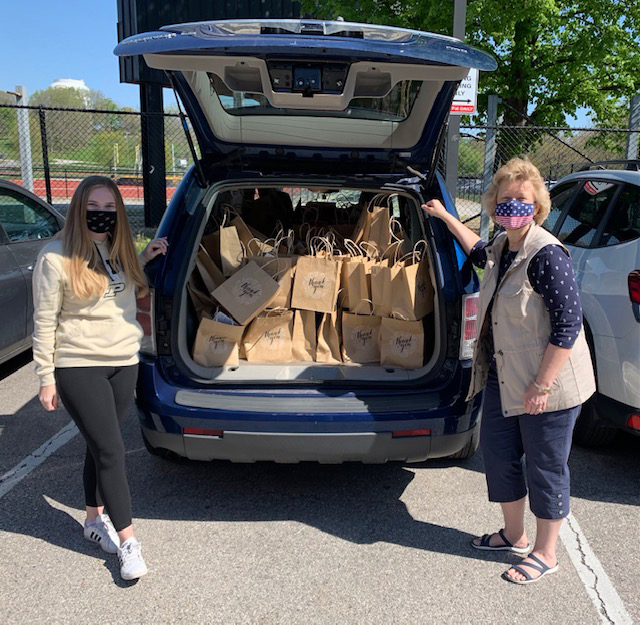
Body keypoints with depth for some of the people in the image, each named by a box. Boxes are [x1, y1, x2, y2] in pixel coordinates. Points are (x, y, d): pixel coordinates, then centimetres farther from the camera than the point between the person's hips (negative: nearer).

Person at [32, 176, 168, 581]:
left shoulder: (120, 251, 7)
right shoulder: (56, 257, -11)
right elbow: (45, 322, -8)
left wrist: (144, 260, 7)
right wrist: (46, 378, -7)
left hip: (125, 364, 6)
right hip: (79, 368, -5)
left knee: (101, 447, 16)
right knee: (111, 451, -5)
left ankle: (96, 518, 34)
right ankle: (127, 541, 7)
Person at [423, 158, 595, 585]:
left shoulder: (546, 255, -20)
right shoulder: (502, 248, 6)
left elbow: (568, 323, -22)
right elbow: (479, 252, 32)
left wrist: (542, 386, -23)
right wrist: (445, 217, 35)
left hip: (546, 383, -9)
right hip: (503, 377, 9)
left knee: (545, 467, 6)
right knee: (498, 452, 16)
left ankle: (545, 554, 26)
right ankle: (514, 536, 38)